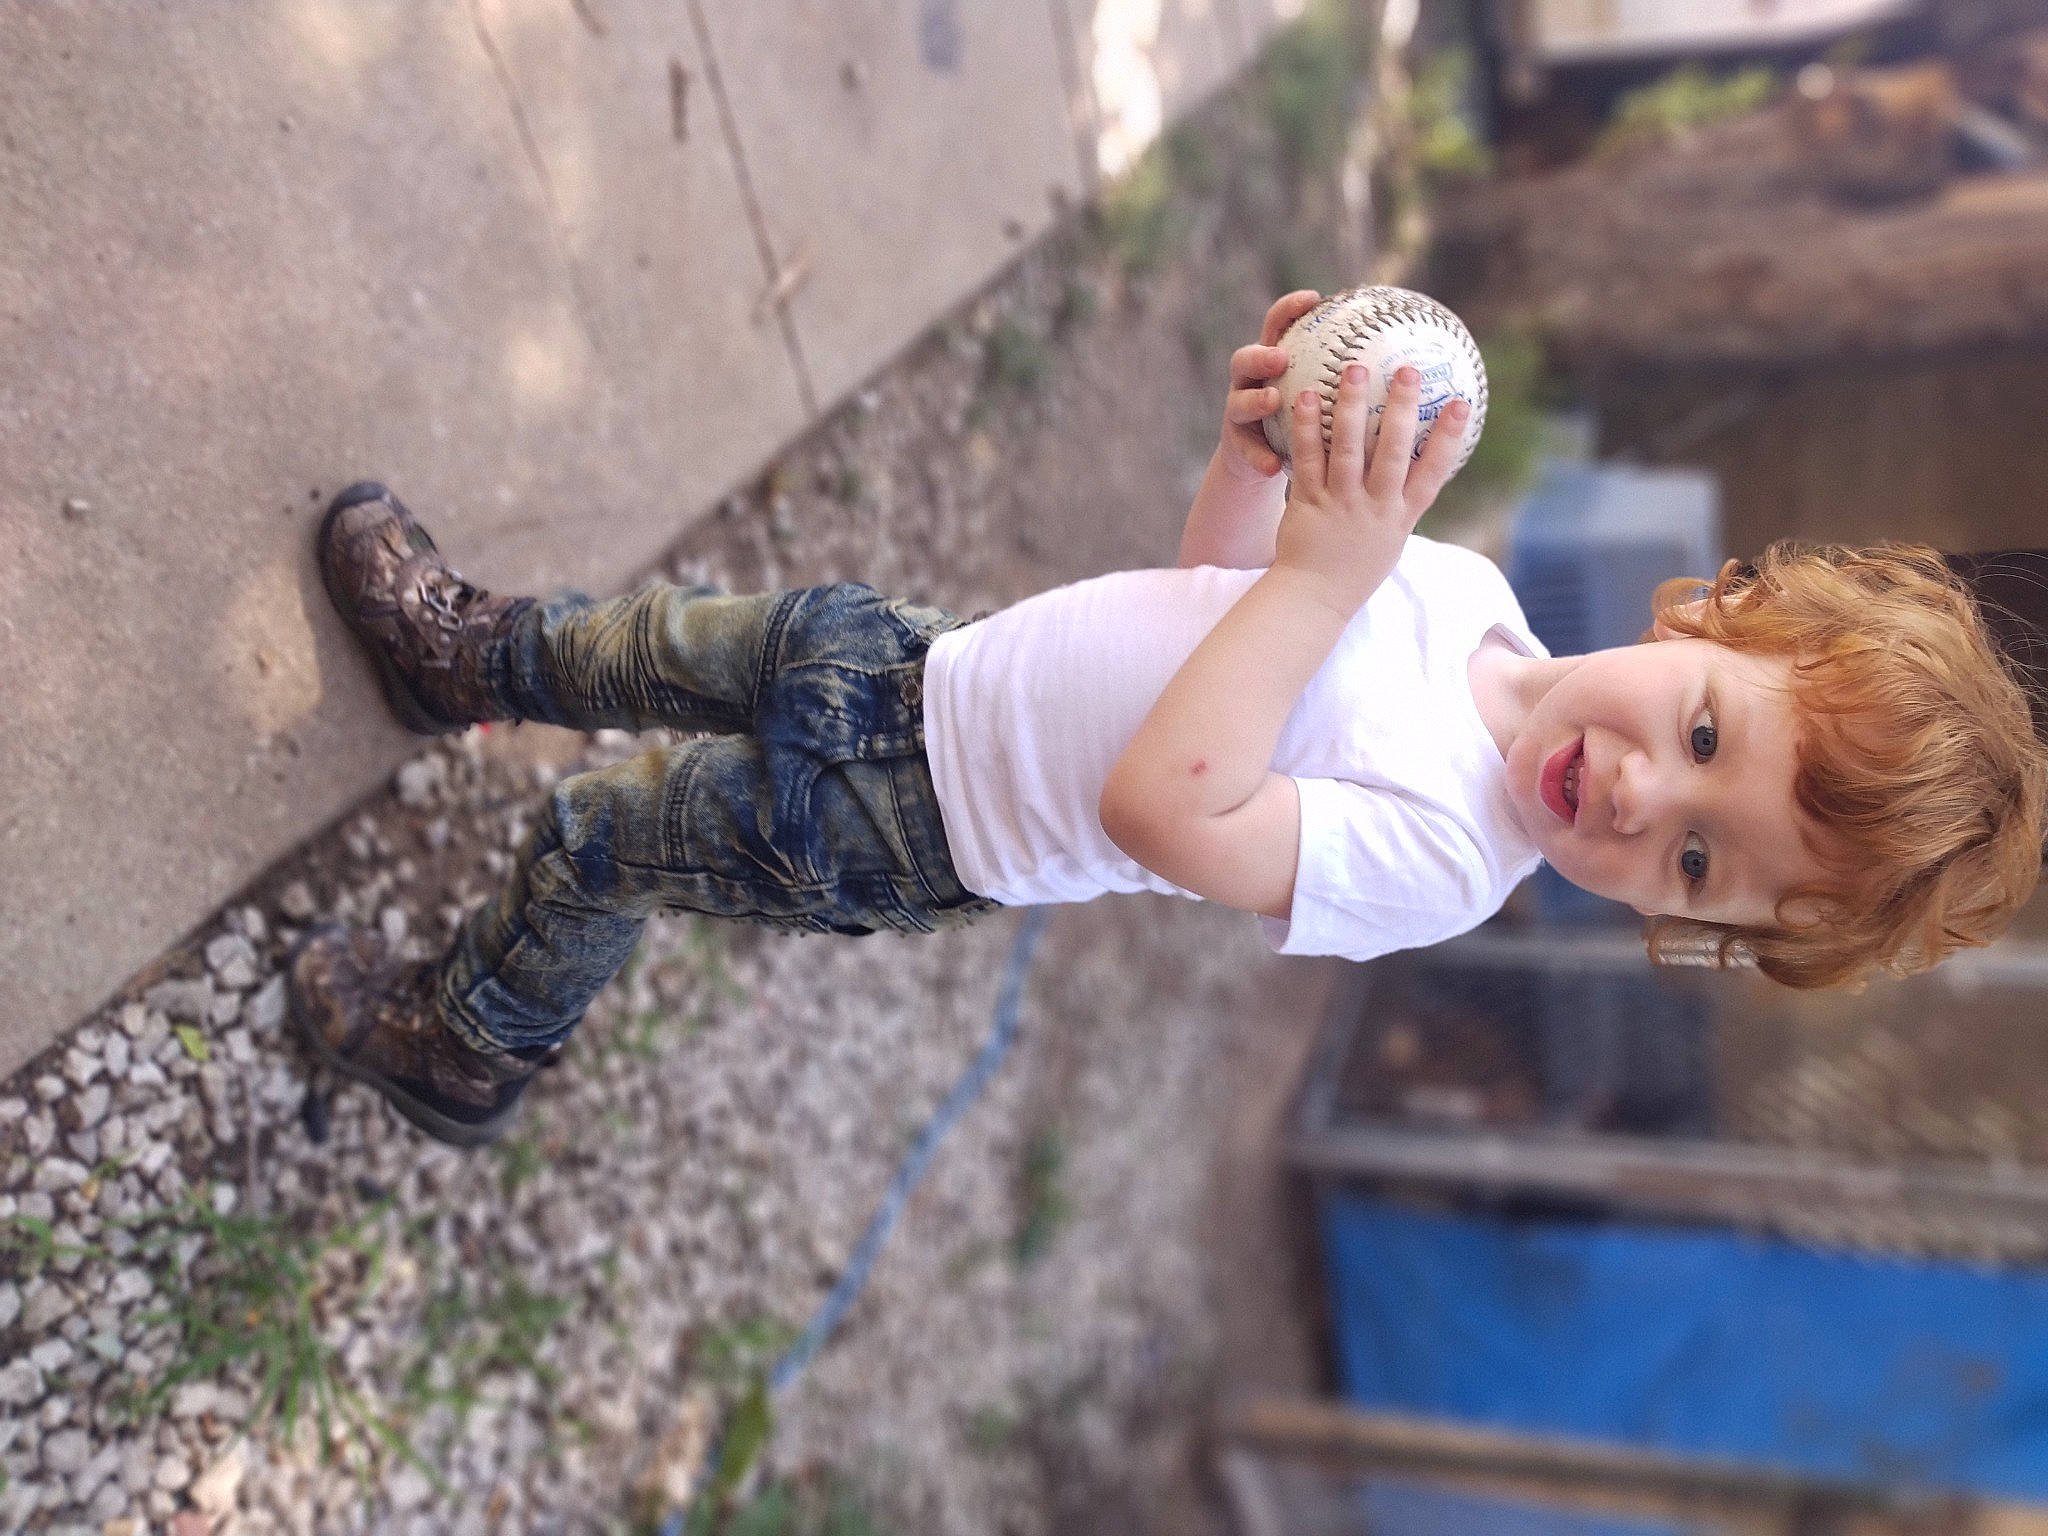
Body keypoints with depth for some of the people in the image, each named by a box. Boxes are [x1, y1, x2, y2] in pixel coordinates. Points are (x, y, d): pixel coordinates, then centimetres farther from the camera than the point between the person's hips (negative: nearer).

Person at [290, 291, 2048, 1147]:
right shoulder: (1462, 580, -11)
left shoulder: (1436, 863, -31)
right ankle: (475, 656, 52)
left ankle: (467, 1048, 40)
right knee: (689, 636, 17)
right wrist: (1257, 455, -17)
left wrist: (1321, 572, -43)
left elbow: (1164, 807, -44)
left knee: (593, 840, 7)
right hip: (925, 655, 6)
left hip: (908, 833, -5)